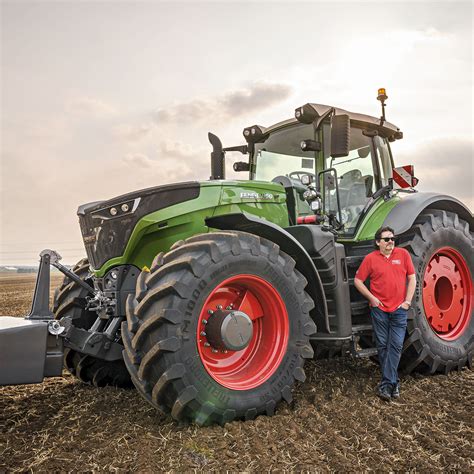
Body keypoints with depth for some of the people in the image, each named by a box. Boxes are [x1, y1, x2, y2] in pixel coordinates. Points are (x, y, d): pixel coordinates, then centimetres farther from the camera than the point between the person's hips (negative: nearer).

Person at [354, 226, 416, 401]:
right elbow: (358, 280, 3)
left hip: (399, 309, 0)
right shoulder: (370, 258, -2)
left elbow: (412, 278, 4)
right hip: (379, 309, 0)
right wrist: (371, 297, -4)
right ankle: (394, 381, 23)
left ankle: (386, 383, 4)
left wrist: (407, 301, -2)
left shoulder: (403, 254, 1)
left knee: (396, 345, -2)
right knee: (382, 345, 7)